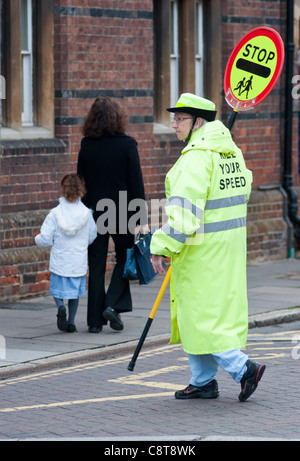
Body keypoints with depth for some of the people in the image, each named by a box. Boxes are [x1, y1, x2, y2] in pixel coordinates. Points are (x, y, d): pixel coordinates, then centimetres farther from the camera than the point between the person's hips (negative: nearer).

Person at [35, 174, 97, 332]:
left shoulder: (55, 214, -13)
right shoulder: (86, 213, -6)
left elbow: (45, 239, -11)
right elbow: (92, 237, 7)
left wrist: (37, 239, 11)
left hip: (60, 260, -2)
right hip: (79, 262, 2)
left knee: (57, 289, 13)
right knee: (75, 291, 16)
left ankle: (61, 307, -16)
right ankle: (71, 322, 15)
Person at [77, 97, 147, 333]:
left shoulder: (87, 146, -1)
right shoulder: (127, 144, -8)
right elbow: (136, 182, -7)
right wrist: (142, 218, -3)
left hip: (94, 213, 2)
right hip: (122, 212, -2)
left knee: (96, 265, 7)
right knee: (125, 258, 16)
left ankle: (95, 320, 7)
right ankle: (113, 305, -1)